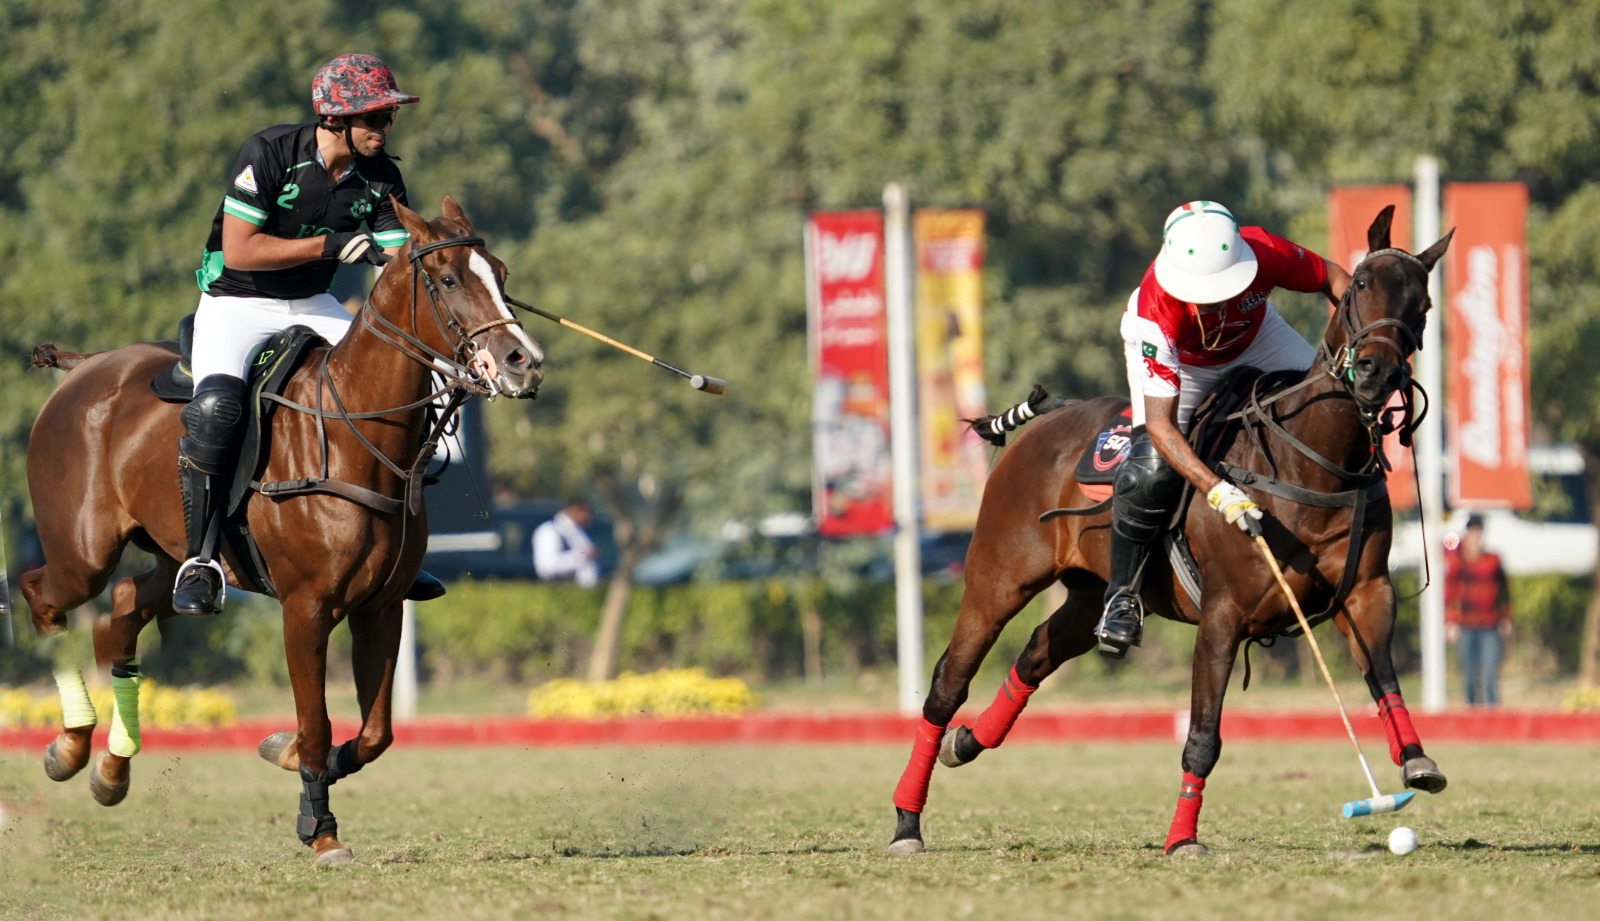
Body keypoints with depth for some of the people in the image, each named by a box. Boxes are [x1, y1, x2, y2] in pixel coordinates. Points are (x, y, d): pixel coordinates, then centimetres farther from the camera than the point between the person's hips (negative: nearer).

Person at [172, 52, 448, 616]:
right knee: (216, 408, -31)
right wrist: (329, 245, -26)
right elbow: (239, 252, -23)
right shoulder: (269, 153, -20)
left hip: (313, 307, 6)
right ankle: (200, 560, -23)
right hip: (236, 303, -6)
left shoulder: (380, 177, -3)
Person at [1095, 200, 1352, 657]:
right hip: (1178, 358, -4)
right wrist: (1215, 490, -57)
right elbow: (1160, 424, -44)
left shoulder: (1264, 252, -38)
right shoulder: (1157, 313, -44)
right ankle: (1122, 596, -4)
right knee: (1153, 468, -25)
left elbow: (1332, 278, -15)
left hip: (1254, 337, 4)